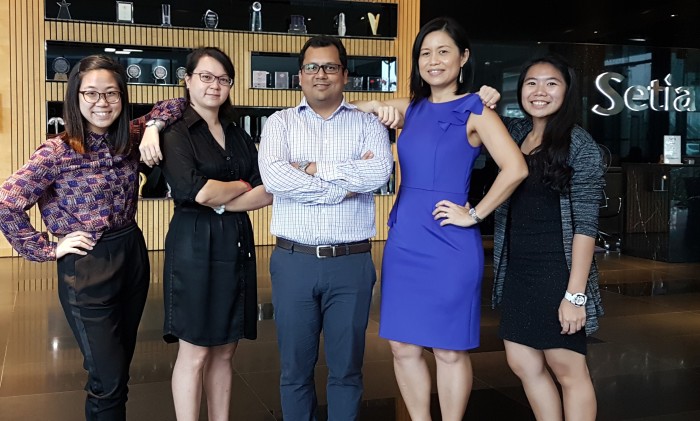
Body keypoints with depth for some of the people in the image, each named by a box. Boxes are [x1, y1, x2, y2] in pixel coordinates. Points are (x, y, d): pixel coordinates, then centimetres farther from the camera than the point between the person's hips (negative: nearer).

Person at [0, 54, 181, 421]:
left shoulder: (130, 138, 2)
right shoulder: (57, 151, -13)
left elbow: (173, 106, 10)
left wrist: (152, 126, -9)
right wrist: (48, 249, -13)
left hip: (133, 256, 6)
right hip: (86, 267, -6)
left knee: (122, 362, 19)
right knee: (109, 379, -1)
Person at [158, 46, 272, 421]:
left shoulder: (238, 135, 14)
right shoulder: (174, 132, -3)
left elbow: (267, 193, 3)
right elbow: (195, 191, -17)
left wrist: (220, 202, -10)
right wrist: (243, 186, -2)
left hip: (237, 246, 6)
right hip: (195, 246, -6)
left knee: (224, 350, 11)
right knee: (195, 352, 1)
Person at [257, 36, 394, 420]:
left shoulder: (368, 124, 6)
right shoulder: (280, 123, 5)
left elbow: (380, 173, -14)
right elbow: (273, 177, -14)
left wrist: (313, 168, -12)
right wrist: (347, 183, -12)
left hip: (351, 262, 0)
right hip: (293, 261, 1)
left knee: (346, 367, 12)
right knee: (295, 367, 12)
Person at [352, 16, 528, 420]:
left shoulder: (475, 111, -4)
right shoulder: (411, 108, 11)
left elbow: (515, 168, -15)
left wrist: (475, 214, -12)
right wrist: (376, 107, -1)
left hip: (449, 245, -5)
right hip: (403, 241, 6)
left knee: (450, 351, 5)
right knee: (404, 347, 10)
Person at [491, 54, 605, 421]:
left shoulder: (580, 145, -9)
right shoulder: (513, 133, 7)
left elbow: (584, 224, -12)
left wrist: (575, 293, -17)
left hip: (557, 272, -6)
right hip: (516, 271, 6)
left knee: (568, 369, 5)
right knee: (522, 363, 12)